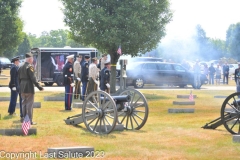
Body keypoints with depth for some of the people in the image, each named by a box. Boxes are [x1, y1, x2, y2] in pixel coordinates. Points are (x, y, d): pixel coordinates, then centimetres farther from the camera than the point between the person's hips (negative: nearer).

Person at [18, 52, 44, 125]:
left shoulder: (21, 67, 11)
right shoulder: (30, 67, -14)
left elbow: (19, 79, 15)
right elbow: (33, 78, -19)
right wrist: (39, 87, -17)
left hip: (22, 89, 8)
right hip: (29, 89, -8)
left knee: (24, 103, 16)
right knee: (29, 104, -2)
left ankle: (24, 118, 23)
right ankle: (29, 120, -1)